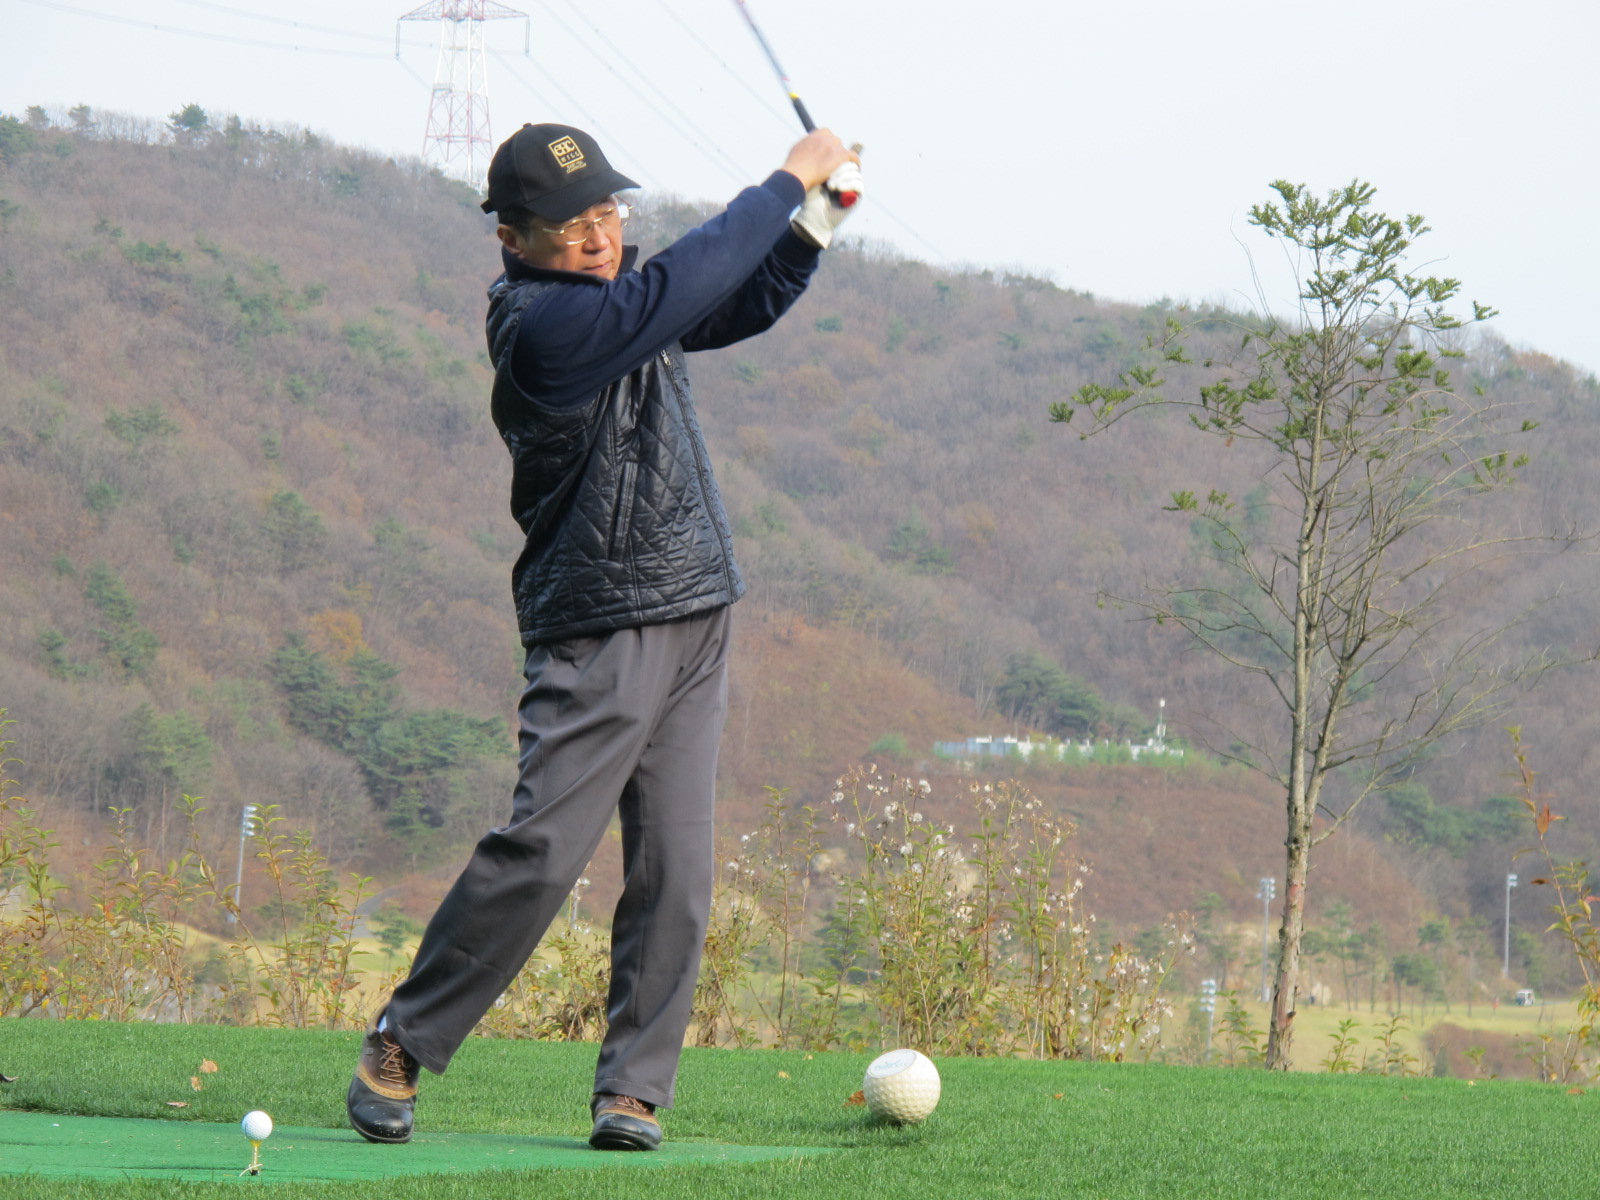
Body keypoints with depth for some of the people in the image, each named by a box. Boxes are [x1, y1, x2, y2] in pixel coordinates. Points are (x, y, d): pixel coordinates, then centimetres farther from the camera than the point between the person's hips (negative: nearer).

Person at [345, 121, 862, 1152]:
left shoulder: (617, 297, 12)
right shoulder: (538, 323, -15)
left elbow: (743, 303, 24)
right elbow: (674, 292, -24)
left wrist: (815, 219, 6)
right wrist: (788, 182, -15)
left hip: (695, 623, 8)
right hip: (598, 630, -8)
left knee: (676, 870, 0)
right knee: (542, 852, -13)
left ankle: (634, 1085, 5)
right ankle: (400, 1047, 0)